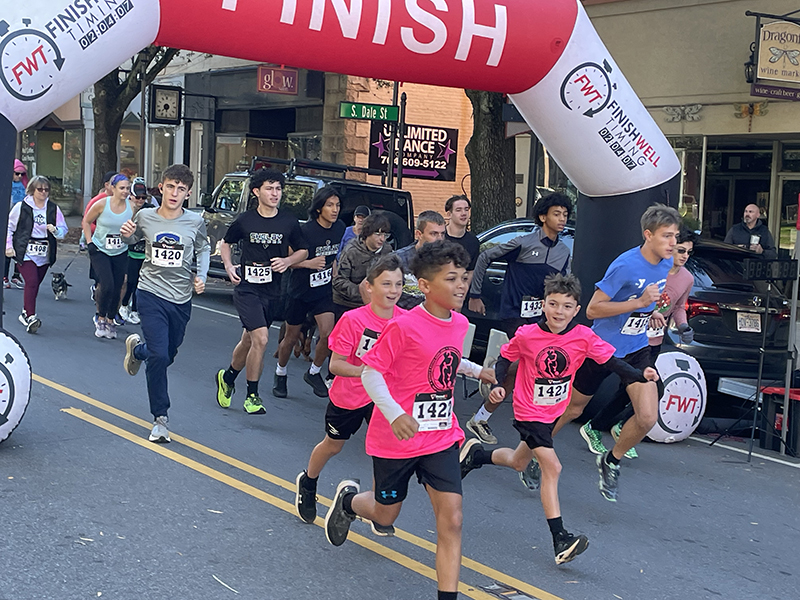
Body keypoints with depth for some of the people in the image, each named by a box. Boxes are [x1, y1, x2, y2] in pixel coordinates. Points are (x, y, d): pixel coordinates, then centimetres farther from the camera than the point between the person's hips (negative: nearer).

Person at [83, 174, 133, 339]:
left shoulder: (132, 207, -6)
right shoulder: (101, 204, -12)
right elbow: (86, 222, 3)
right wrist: (89, 242, -3)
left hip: (121, 254, 3)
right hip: (100, 251, -3)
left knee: (117, 289, 4)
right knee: (107, 286, -15)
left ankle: (111, 321, 23)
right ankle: (100, 319, 7)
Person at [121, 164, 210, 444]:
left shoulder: (195, 222, -5)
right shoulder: (144, 217, -5)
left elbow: (203, 248, 13)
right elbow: (131, 241, 15)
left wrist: (201, 276, -2)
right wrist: (126, 234, -8)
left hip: (181, 298, 2)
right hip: (152, 293, -2)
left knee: (169, 354, 16)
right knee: (159, 356, -14)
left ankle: (136, 348, 52)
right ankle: (160, 419, 1)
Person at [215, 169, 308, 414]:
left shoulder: (289, 222, 1)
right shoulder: (244, 221, -3)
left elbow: (302, 250, 14)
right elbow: (225, 243, 14)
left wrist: (287, 261, -6)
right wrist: (229, 267, -1)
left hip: (273, 291, 3)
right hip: (247, 287, -3)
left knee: (249, 340, 14)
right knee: (261, 339, -17)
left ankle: (228, 378, 41)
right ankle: (252, 395, -3)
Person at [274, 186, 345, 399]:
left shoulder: (340, 228, -2)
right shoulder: (305, 230, -19)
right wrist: (309, 263, -26)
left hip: (324, 291, 4)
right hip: (300, 291, -3)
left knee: (328, 334, -12)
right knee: (291, 337, 10)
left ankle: (313, 373, 13)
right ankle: (280, 375, 34)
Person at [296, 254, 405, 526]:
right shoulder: (353, 320, -24)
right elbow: (335, 365, -22)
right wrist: (365, 371, -36)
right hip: (348, 396, -2)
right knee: (333, 445, 20)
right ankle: (307, 483, 50)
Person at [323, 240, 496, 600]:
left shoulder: (460, 324, 1)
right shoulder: (404, 326, -21)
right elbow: (370, 372, -19)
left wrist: (478, 371, 25)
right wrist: (394, 414, -32)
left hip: (441, 438, 5)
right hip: (396, 438, -5)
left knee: (451, 520, -7)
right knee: (385, 516, 16)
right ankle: (348, 499, 50)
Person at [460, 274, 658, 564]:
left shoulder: (584, 337, -14)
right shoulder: (526, 335, -17)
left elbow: (611, 361, -12)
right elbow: (505, 358, -2)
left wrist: (640, 375, -26)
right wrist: (496, 385, -17)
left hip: (554, 411, 5)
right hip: (529, 413, -5)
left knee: (518, 462, 23)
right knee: (552, 467, -17)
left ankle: (476, 454, 52)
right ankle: (560, 539, -16)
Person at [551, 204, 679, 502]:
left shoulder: (667, 264, -1)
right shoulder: (625, 265, -24)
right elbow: (592, 310, -24)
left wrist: (652, 313, 1)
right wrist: (639, 302, -30)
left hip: (637, 349, 5)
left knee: (647, 417, -9)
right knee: (572, 409, 11)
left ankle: (611, 461, 17)